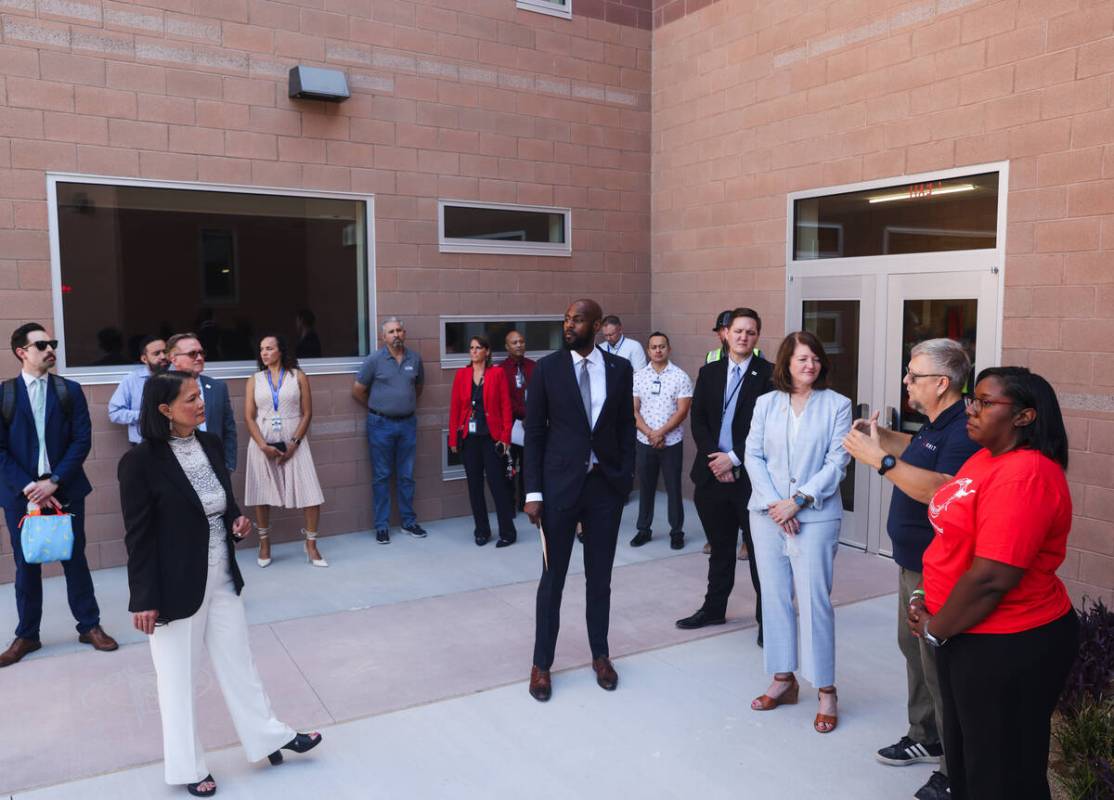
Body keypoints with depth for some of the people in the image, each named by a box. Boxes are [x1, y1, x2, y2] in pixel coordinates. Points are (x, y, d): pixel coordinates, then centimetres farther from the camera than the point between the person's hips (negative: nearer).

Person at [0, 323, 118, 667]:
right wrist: (28, 487, -12)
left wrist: (54, 482, -13)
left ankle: (89, 625, 19)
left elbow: (82, 440, -3)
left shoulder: (70, 390, 3)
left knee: (75, 559, 8)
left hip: (65, 489, 0)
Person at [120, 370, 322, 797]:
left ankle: (269, 736, 32)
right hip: (176, 586, -5)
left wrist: (238, 521, -6)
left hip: (222, 578, 6)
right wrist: (144, 600, -13)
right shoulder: (140, 462, -17)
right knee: (178, 677, 12)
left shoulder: (211, 444, 1)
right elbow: (138, 537, -14)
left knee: (239, 662, 17)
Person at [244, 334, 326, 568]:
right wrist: (264, 446, -12)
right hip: (262, 445, 1)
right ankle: (264, 544, 23)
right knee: (262, 496, 6)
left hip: (294, 444, -1)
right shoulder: (254, 381, 7)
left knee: (311, 495, -7)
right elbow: (249, 417, 1)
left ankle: (311, 546, 6)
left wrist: (294, 443, -11)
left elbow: (307, 413, 0)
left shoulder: (298, 377, 3)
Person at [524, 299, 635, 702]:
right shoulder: (547, 368, -4)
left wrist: (626, 477, 1)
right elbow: (534, 432, -3)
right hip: (560, 485, -2)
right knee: (552, 578, 7)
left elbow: (626, 427, 7)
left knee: (600, 577, 14)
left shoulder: (620, 368, 2)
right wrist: (533, 491, -7)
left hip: (605, 485, 2)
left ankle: (600, 655, 31)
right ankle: (541, 663, 21)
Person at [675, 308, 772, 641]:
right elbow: (698, 420, 5)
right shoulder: (709, 372, 10)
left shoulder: (768, 374, -4)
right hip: (713, 473, 4)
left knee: (759, 549, 4)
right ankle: (714, 609, 30)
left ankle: (766, 617, 16)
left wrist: (734, 459, -13)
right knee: (720, 547, 17)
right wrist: (713, 458, -8)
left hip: (751, 475, -4)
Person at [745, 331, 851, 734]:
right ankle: (783, 679, 23)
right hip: (767, 514, 3)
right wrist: (773, 503, -9)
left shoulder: (837, 405, 0)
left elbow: (837, 462, -6)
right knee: (775, 597, 9)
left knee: (815, 600, -3)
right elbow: (754, 456, 3)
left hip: (814, 516, -3)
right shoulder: (766, 403, 7)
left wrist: (798, 500, -13)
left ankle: (826, 690, 10)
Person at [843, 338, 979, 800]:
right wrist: (882, 436, 17)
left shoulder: (964, 430, -23)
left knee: (939, 665, -1)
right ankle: (925, 738, 38)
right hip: (913, 562, 11)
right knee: (914, 649, 21)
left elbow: (941, 489, -37)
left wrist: (880, 459, -36)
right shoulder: (936, 424, 10)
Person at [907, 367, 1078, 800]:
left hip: (1009, 649, -9)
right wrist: (926, 599, 4)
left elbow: (991, 577, -28)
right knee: (964, 752, 24)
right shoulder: (985, 458, 6)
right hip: (969, 636, 9)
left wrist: (935, 629, -14)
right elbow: (954, 534, 15)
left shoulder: (1025, 476, -25)